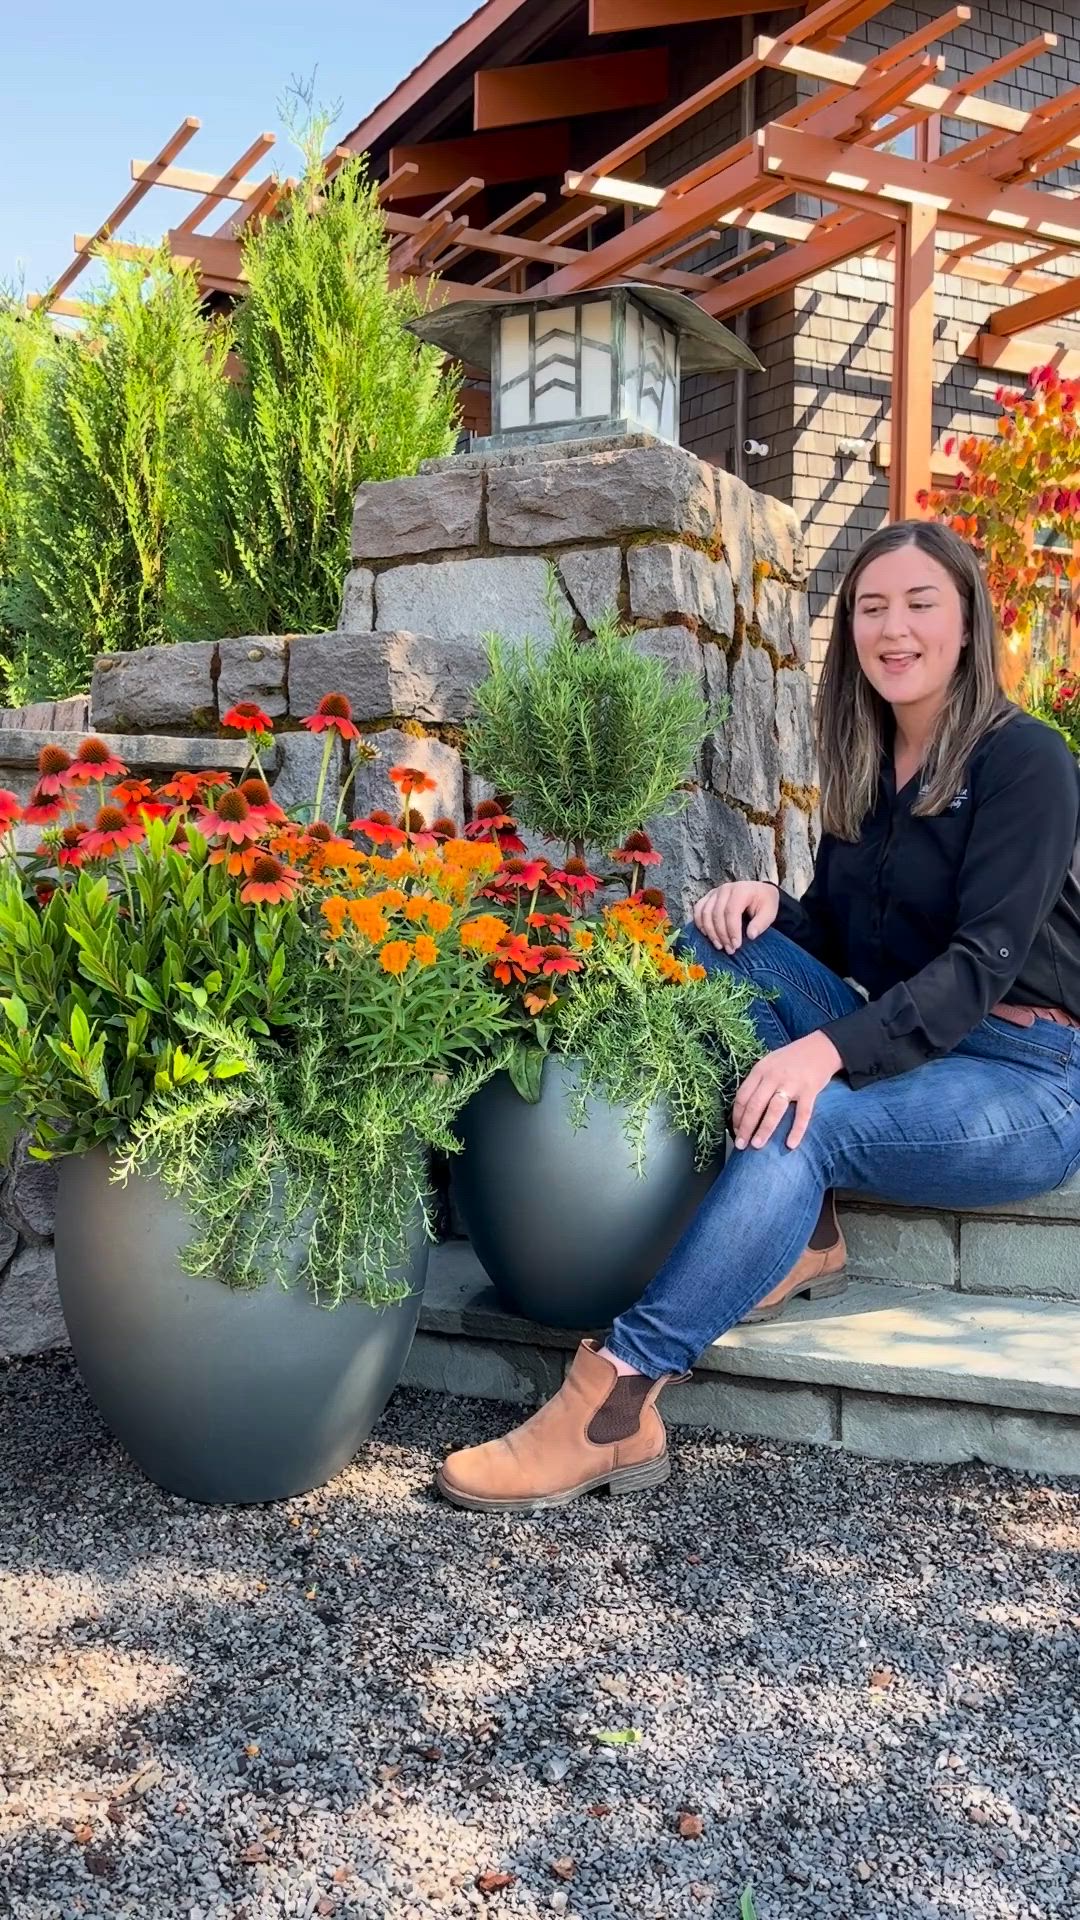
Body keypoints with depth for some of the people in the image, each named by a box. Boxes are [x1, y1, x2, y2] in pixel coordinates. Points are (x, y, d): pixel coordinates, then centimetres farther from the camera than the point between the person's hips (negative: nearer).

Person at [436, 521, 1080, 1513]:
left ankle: (616, 1405, -34)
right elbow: (833, 940, 11)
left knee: (802, 1120, -34)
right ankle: (801, 1239, -14)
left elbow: (984, 956, -21)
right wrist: (768, 902, -13)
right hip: (895, 1051, 6)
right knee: (719, 941, -13)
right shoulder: (865, 766, 10)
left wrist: (832, 1048, -36)